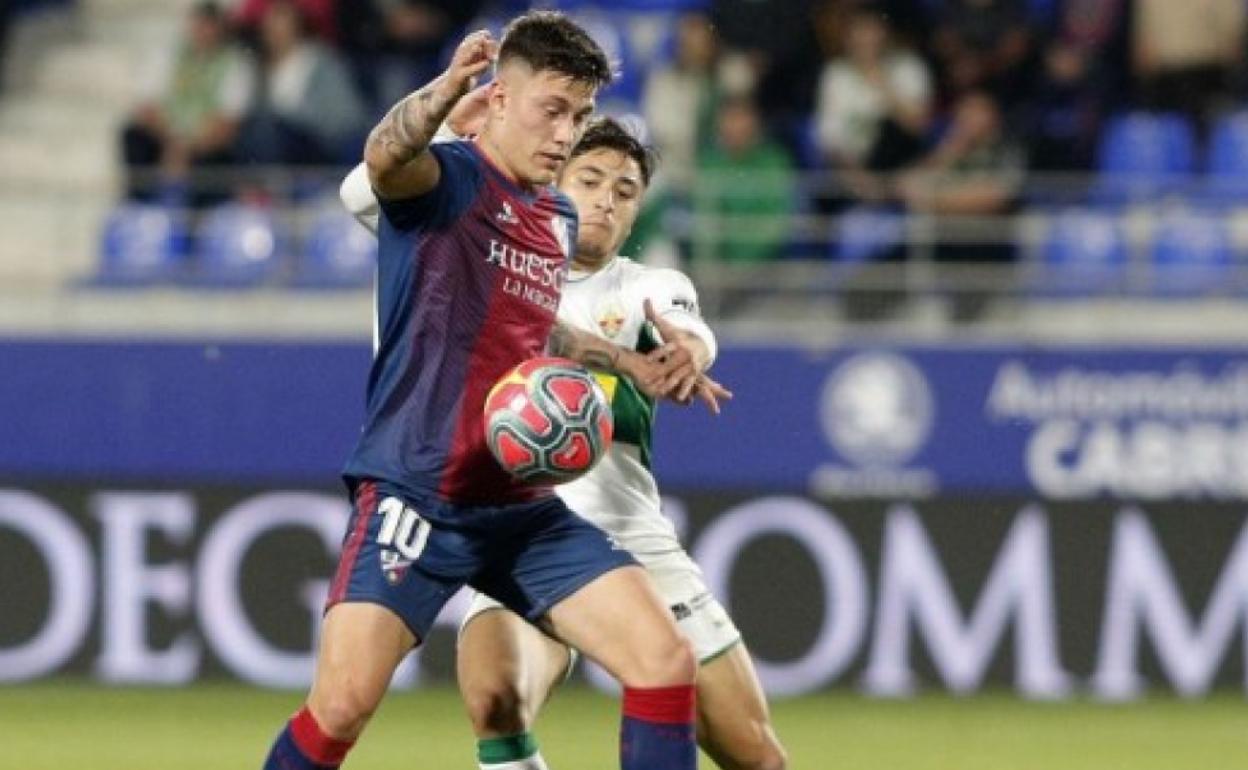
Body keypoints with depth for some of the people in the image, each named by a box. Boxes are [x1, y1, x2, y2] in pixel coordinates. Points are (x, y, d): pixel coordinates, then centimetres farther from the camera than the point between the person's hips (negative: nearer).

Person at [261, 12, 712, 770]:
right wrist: (442, 95, -53)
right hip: (414, 494, -7)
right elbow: (385, 157, -34)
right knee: (341, 704, -17)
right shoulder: (447, 177, -8)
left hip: (521, 503, 7)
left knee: (667, 662, -5)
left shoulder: (560, 219, 15)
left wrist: (630, 363, 26)